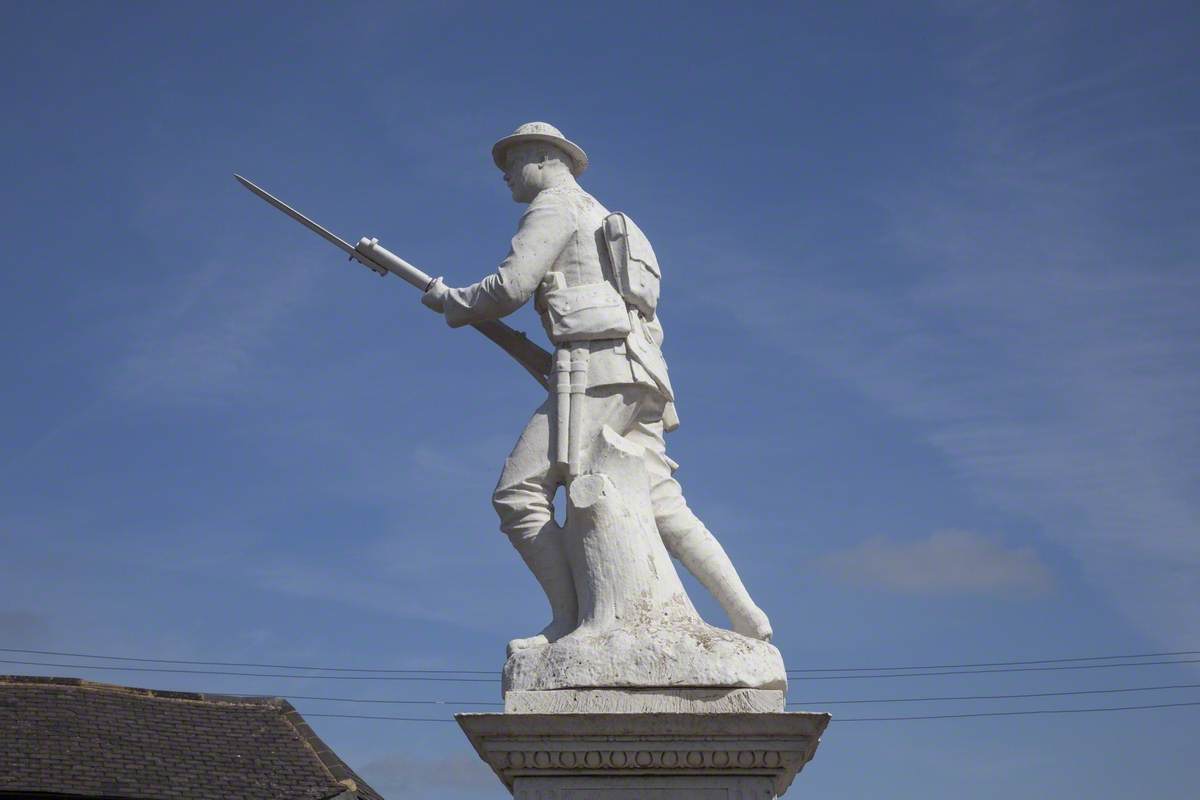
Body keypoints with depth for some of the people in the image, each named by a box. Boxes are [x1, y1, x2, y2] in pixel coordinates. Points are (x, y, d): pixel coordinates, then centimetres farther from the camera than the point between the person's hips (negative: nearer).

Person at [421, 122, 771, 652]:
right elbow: (649, 327, 31)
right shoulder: (604, 222, 34)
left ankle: (570, 623, -15)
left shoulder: (555, 203, 5)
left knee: (519, 494, -10)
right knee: (663, 508, 4)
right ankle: (749, 624, -4)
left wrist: (449, 301, 10)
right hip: (642, 379, 10)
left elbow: (510, 287, -8)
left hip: (596, 368, -10)